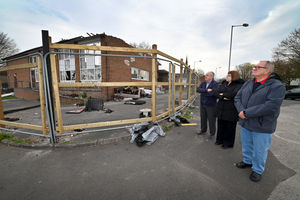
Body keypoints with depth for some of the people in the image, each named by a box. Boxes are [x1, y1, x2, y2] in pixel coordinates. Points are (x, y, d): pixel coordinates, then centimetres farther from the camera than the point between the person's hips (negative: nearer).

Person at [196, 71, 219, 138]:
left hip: (211, 105, -5)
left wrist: (202, 92, -13)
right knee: (203, 118, 16)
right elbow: (198, 89, -10)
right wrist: (206, 90, -23)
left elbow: (212, 93, -26)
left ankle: (212, 133, 24)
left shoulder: (215, 84, -12)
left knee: (211, 119, 6)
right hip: (202, 104, 6)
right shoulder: (203, 83, 6)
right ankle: (203, 130, 34)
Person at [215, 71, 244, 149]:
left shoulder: (239, 85, -8)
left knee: (229, 127, 6)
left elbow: (234, 94, -25)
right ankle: (220, 140, 32)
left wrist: (223, 94, -12)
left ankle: (228, 143, 23)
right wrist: (223, 97, -18)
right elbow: (217, 93, 1)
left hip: (231, 110, -6)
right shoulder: (224, 83, 11)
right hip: (221, 109, 6)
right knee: (221, 125, 15)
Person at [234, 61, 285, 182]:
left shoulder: (277, 86, -15)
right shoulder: (248, 84, 6)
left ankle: (258, 170, 35)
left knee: (260, 151, 13)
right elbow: (237, 98, 3)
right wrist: (241, 111, -16)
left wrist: (246, 113, -24)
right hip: (245, 124, 6)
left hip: (262, 127, -5)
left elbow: (271, 106, -25)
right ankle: (247, 161, 46)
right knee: (246, 145, 23)